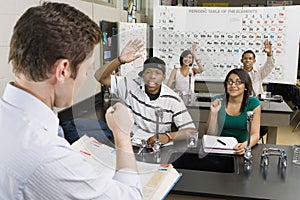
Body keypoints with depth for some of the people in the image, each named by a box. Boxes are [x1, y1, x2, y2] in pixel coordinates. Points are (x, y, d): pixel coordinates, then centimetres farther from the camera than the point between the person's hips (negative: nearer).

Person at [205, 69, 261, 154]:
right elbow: (210, 134, -2)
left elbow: (255, 134, -7)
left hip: (241, 150, 0)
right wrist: (214, 113, -17)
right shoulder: (218, 101, -1)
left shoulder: (253, 103, -3)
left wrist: (245, 145, -28)